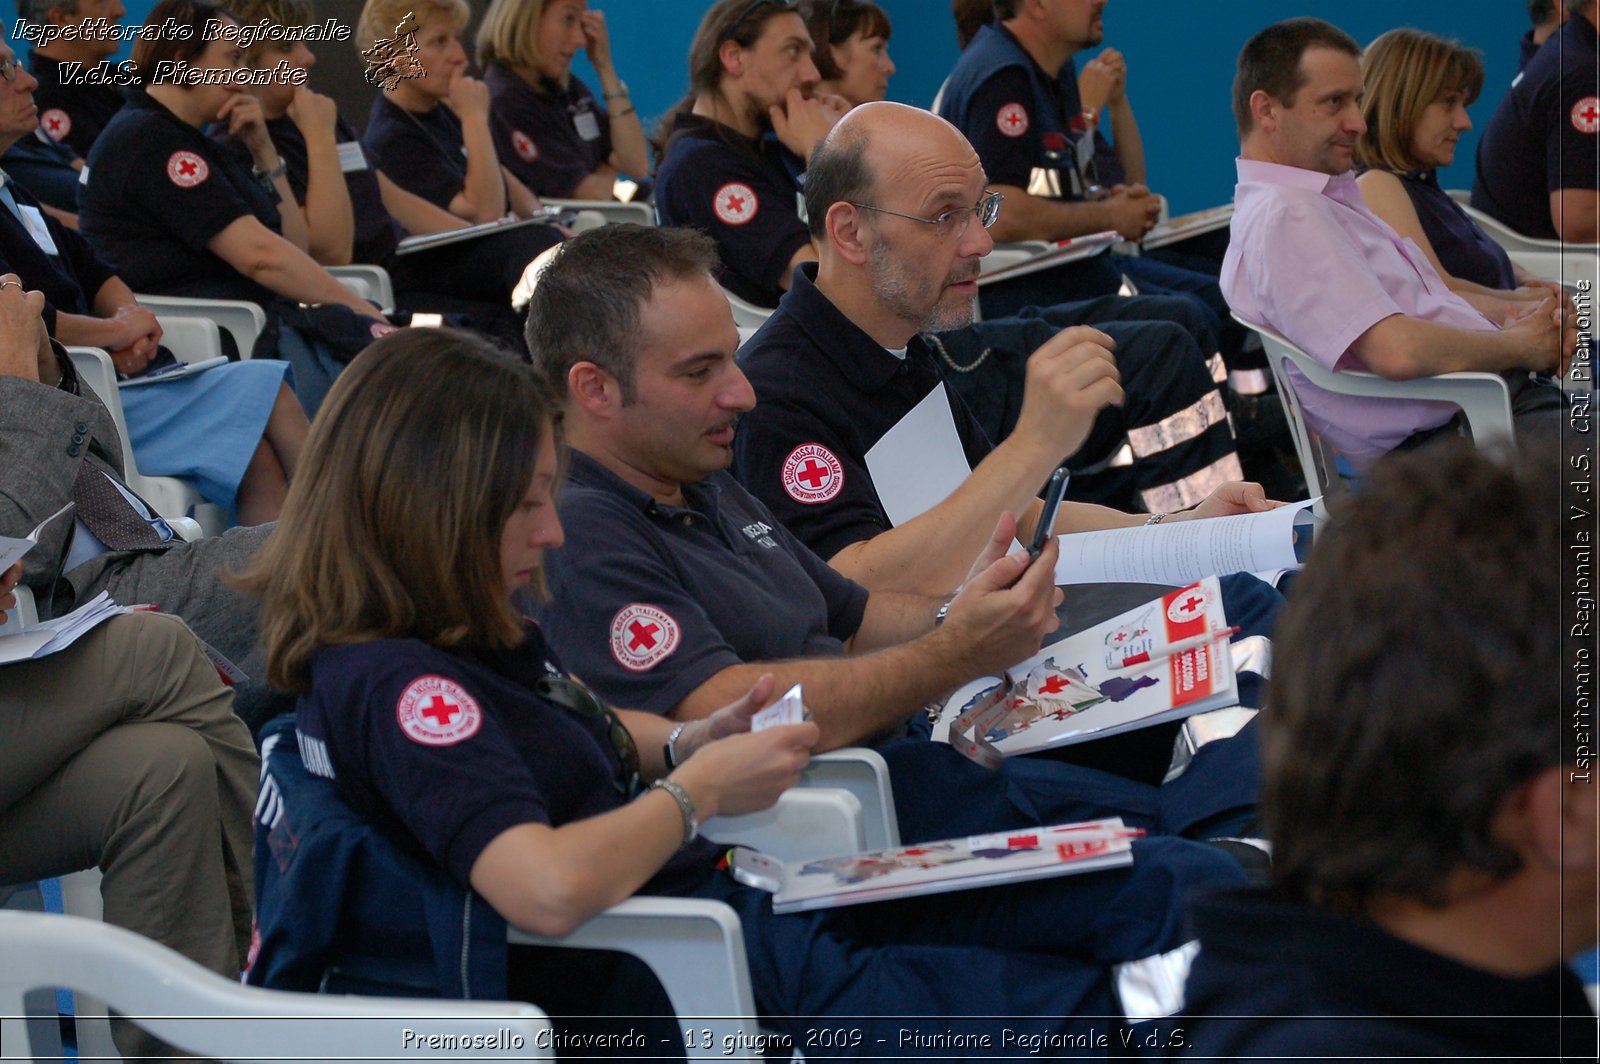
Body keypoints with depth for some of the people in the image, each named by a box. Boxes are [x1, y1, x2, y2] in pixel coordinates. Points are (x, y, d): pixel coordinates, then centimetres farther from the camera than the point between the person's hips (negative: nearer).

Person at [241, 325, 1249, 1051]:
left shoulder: (483, 632, 9)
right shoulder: (396, 686, -23)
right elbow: (550, 887, -36)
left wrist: (696, 741, 7)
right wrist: (700, 790, -18)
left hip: (743, 901, 10)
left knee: (1169, 887, 3)